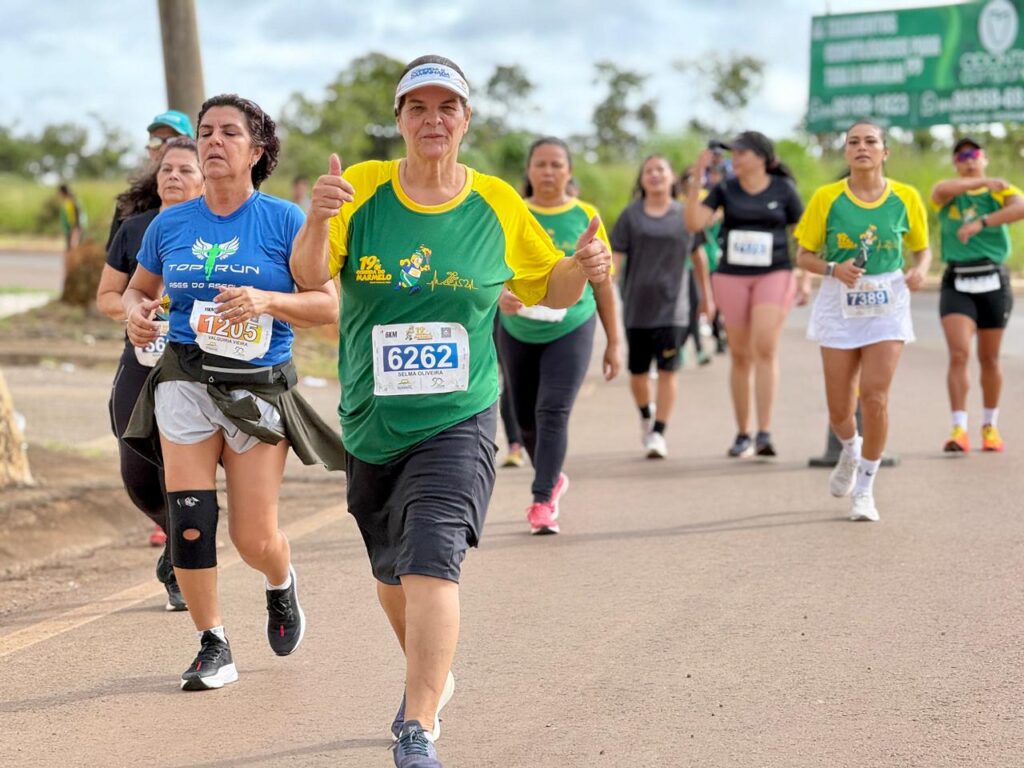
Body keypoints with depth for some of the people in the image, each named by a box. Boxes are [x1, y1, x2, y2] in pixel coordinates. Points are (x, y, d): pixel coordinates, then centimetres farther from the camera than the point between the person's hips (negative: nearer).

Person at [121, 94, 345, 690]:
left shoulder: (284, 221, -3)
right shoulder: (170, 224, 6)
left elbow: (330, 306, -5)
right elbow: (139, 289, 21)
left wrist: (266, 300, -21)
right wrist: (136, 314, -2)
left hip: (260, 387, -2)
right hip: (185, 381, 2)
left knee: (255, 539, 0)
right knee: (189, 521, -8)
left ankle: (283, 585, 36)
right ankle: (213, 647, 8)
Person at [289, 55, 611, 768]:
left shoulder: (497, 204, -2)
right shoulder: (363, 188, -5)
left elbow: (549, 288, 11)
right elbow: (309, 275, -17)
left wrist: (583, 266, -12)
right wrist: (318, 221, -38)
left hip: (457, 422, -2)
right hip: (371, 424, 2)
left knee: (432, 564, -21)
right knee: (393, 574, 19)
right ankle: (430, 678, 47)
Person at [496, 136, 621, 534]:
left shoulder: (586, 217, 0)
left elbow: (602, 282, 5)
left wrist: (613, 342, 6)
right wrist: (500, 295, -30)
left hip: (571, 330, -2)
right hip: (518, 332, 2)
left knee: (553, 412, -17)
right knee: (527, 418, 13)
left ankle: (542, 502, -16)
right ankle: (553, 479, 38)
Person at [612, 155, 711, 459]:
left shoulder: (685, 214, 4)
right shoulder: (631, 215, 1)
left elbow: (697, 254, 15)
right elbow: (615, 257, -3)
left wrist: (706, 294, 20)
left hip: (672, 305, -1)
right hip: (637, 305, 1)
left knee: (667, 371, -8)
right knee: (638, 372, 9)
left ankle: (658, 433, -3)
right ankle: (646, 414, 37)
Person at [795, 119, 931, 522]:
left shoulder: (905, 197, -2)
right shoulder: (827, 198, -5)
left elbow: (923, 248, 11)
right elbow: (805, 255, 2)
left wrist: (919, 271, -11)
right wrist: (834, 269, -18)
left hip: (888, 306, 0)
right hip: (839, 307, 0)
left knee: (875, 397, -12)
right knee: (840, 409, 5)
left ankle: (865, 488, 4)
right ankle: (850, 452, 41)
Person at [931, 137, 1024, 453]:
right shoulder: (946, 195, 6)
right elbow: (943, 190, -20)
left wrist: (980, 223, -29)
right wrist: (984, 182, -17)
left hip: (993, 281, 1)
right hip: (956, 282, 0)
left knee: (989, 359, 10)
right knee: (959, 354, -15)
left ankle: (990, 426, 25)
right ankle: (959, 429, -17)